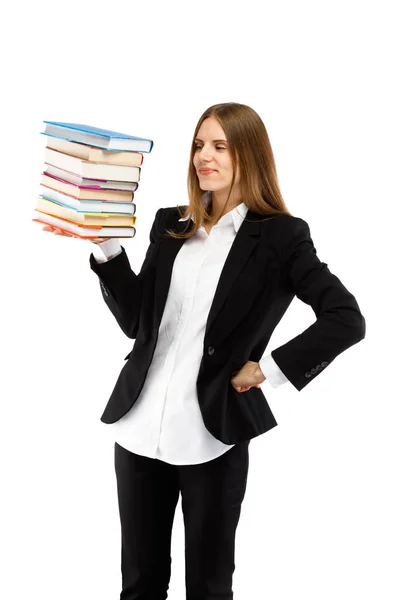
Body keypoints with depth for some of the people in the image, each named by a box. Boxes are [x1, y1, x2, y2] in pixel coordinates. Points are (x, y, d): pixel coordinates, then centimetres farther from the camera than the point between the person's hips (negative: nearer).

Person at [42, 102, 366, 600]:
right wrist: (106, 246, -4)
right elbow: (135, 320, 7)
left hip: (213, 436, -4)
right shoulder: (169, 225, 10)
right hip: (140, 427, 4)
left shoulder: (280, 236, -5)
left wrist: (268, 369, -11)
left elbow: (346, 320, -10)